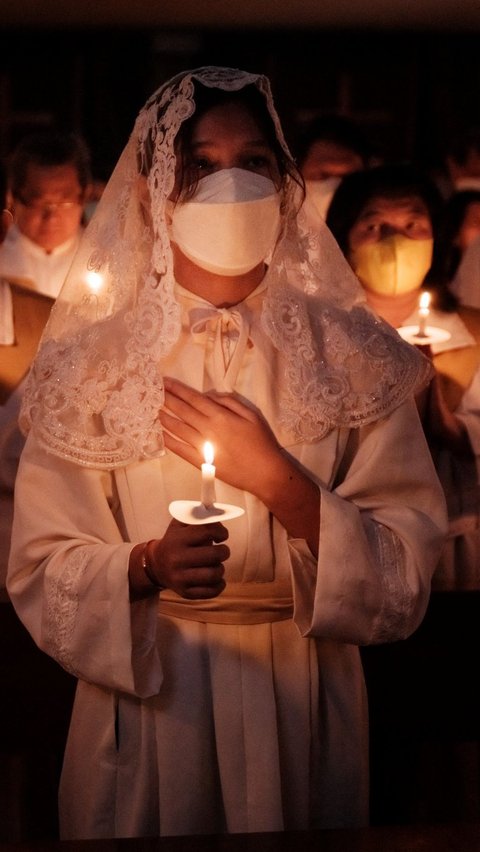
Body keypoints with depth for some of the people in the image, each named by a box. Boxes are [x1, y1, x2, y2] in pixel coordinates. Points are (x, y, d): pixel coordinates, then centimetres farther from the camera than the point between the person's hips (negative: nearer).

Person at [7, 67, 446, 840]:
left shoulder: (353, 359, -4)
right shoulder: (92, 366, -5)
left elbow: (405, 579, -8)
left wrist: (276, 480, -20)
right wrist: (149, 566, -25)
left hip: (304, 700, 1)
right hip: (142, 697, 0)